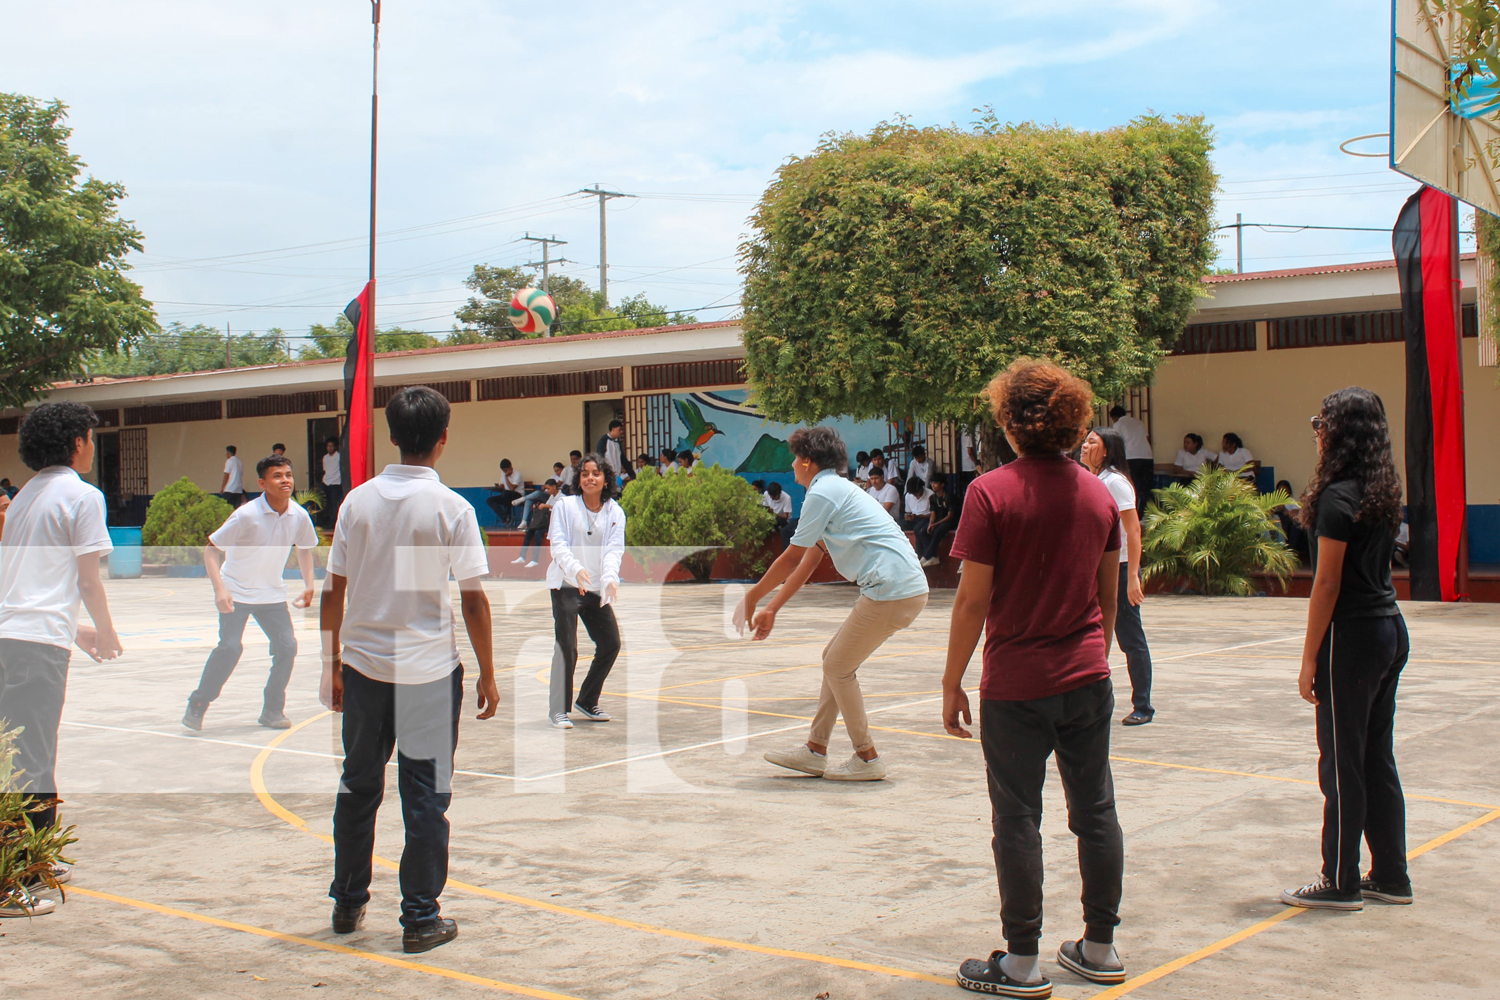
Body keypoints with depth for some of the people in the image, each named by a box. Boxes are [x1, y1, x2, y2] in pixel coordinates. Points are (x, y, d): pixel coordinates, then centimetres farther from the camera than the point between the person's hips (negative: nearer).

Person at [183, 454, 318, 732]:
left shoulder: (299, 516, -8)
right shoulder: (247, 515, -22)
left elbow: (304, 548, 14)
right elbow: (211, 549, -17)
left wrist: (308, 584, 3)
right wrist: (219, 589, -29)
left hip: (272, 594, 5)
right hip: (236, 592, -5)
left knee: (287, 646, -6)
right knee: (230, 647, -17)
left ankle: (272, 711, 10)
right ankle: (196, 707, 1)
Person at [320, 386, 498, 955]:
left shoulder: (358, 500, 0)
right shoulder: (451, 508, -9)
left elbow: (333, 591, 2)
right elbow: (472, 598, -9)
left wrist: (332, 665, 12)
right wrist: (487, 675, 0)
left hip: (362, 664, 4)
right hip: (429, 671, -3)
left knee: (358, 786, 16)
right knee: (425, 796, 4)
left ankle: (348, 905, 27)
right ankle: (421, 920, 10)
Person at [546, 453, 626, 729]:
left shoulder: (615, 512, 3)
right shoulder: (564, 506, -4)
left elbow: (614, 549, -8)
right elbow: (558, 545, -12)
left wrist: (610, 578, -28)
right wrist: (576, 569, -31)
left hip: (597, 588, 4)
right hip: (566, 585, -4)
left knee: (610, 644, 6)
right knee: (566, 646, -11)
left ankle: (587, 702, 24)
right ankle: (559, 710, -2)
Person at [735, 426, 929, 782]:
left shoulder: (822, 492, -9)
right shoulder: (837, 490, 23)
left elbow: (792, 558, -8)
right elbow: (807, 562, 25)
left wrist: (752, 597, 3)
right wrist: (771, 610, 25)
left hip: (892, 590, -10)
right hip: (906, 588, 10)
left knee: (838, 667, 0)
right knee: (835, 659, 15)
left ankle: (867, 759, 9)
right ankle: (815, 751, 21)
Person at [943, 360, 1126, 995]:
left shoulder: (991, 492, -12)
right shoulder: (1098, 493, 4)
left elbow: (973, 599, -13)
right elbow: (1108, 594, 12)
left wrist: (952, 683, -5)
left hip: (1016, 686, -5)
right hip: (1087, 679, 5)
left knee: (1018, 820, 4)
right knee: (1095, 811, 12)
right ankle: (1100, 948, 22)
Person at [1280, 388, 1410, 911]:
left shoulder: (1338, 497, -15)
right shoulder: (1384, 493, 10)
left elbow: (1328, 584, -16)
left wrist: (1309, 659, -12)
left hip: (1353, 635, -9)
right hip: (1391, 629, 9)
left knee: (1342, 764, 0)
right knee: (1378, 759, 15)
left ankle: (1340, 883, 8)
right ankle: (1391, 876, 22)